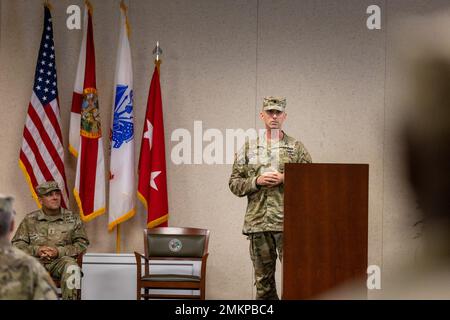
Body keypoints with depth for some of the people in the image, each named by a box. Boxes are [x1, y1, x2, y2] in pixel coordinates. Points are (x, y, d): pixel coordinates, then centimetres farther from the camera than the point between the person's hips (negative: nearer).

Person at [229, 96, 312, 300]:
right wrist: (256, 181, -9)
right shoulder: (249, 148, 10)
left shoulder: (296, 147, 6)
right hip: (258, 222, 2)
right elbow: (234, 183, 8)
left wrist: (284, 179, -12)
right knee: (263, 279, 8)